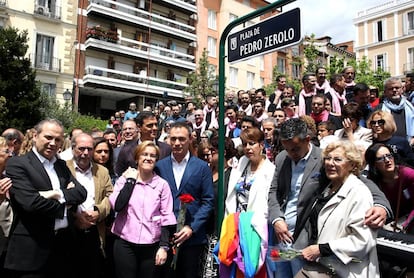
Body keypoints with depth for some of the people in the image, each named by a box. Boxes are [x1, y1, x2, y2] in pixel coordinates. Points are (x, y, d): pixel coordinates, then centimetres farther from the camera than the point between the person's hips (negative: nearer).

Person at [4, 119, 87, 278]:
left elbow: (81, 192, 1)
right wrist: (65, 205, -7)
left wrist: (59, 194, -16)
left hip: (63, 244, 6)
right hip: (32, 248, -6)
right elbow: (31, 202, -19)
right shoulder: (17, 164, -8)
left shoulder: (62, 165, 12)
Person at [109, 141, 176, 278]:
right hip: (125, 244, 0)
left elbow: (166, 217, 0)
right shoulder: (124, 179, 2)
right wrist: (131, 180, -8)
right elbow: (117, 206, -13)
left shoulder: (162, 184, 0)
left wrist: (164, 246, -3)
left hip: (151, 246, 0)